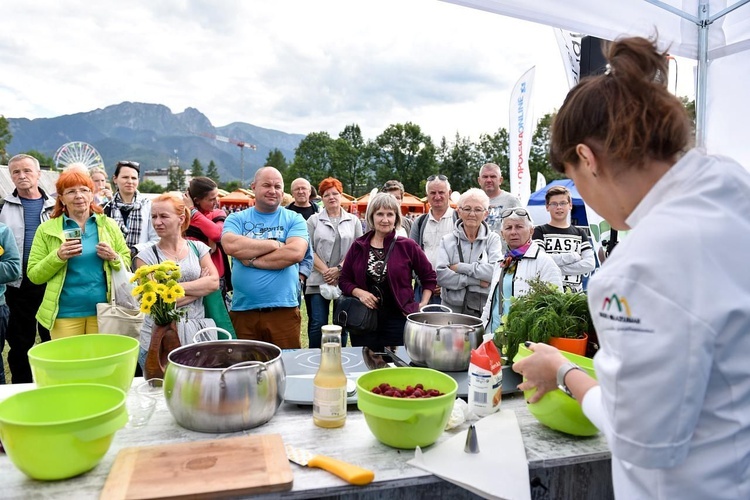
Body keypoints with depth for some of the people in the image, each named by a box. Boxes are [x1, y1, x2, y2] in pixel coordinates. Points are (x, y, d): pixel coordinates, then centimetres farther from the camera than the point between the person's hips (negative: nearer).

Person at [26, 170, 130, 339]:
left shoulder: (108, 225, 5)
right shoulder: (46, 229, 1)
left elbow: (128, 264, 8)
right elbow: (34, 275, 0)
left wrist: (113, 257, -13)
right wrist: (58, 256, -16)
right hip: (65, 314, -1)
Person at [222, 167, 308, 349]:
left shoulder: (294, 219, 4)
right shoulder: (237, 218, 6)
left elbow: (296, 253, -14)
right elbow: (230, 245, -14)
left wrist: (252, 260, -10)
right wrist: (274, 244, -9)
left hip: (284, 310, -1)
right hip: (242, 311, 1)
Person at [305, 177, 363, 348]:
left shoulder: (353, 221, 10)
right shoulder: (314, 220, 8)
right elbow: (309, 250, 0)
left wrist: (339, 269, -10)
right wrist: (326, 271, -11)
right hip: (318, 281, -1)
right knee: (317, 324, -3)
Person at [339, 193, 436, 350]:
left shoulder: (408, 246, -2)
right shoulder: (358, 246, 4)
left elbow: (429, 277, 8)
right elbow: (344, 280, 9)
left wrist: (423, 305, 0)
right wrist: (359, 293, -9)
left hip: (398, 321, -2)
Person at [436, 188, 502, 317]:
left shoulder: (493, 239, 5)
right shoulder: (447, 240, 5)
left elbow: (497, 271, -12)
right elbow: (440, 275, -8)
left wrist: (460, 267, -10)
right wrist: (476, 281, -14)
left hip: (485, 311, 0)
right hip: (452, 309, 1)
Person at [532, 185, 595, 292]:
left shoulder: (580, 233, 14)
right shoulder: (540, 231, 5)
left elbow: (590, 264, 1)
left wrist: (557, 269, -9)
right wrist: (572, 256, -5)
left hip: (575, 291, 3)